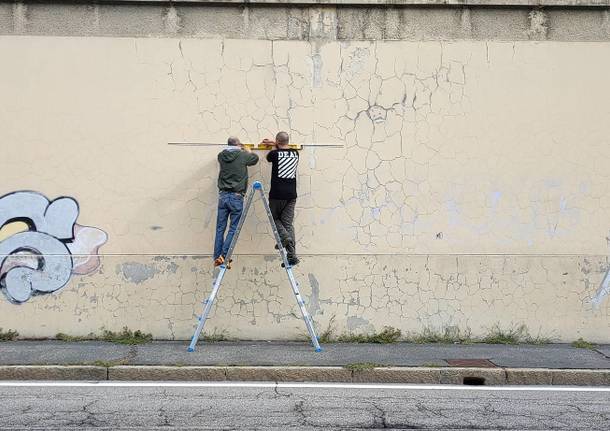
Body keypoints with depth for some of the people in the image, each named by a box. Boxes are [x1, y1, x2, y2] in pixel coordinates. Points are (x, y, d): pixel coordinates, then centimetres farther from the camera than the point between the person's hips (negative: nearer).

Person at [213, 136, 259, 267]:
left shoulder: (221, 156, 5)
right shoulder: (243, 156, -4)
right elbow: (255, 158, 16)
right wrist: (248, 151, 36)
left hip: (223, 196, 4)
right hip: (236, 197, -4)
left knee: (220, 228, 8)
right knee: (233, 229, 1)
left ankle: (217, 258, 9)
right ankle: (224, 255, -9)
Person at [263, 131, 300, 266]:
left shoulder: (275, 153, -7)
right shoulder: (295, 154, 7)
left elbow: (268, 157, 19)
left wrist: (274, 147, 38)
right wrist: (275, 144, 45)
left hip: (277, 194, -4)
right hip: (291, 195, 4)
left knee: (275, 218, 18)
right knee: (288, 223, 6)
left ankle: (285, 237, -10)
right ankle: (292, 256, -1)